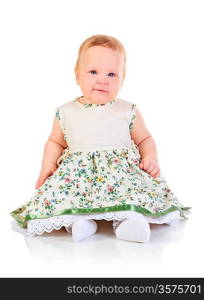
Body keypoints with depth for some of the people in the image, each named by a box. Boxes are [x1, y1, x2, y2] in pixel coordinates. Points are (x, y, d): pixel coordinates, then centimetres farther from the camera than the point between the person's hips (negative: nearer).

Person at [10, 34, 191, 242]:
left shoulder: (129, 111, 4)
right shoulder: (66, 113, 7)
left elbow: (145, 139, 16)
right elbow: (55, 141, 20)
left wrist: (151, 158, -4)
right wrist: (48, 166, 4)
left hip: (123, 171, -1)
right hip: (76, 173, 1)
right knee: (54, 192, -26)